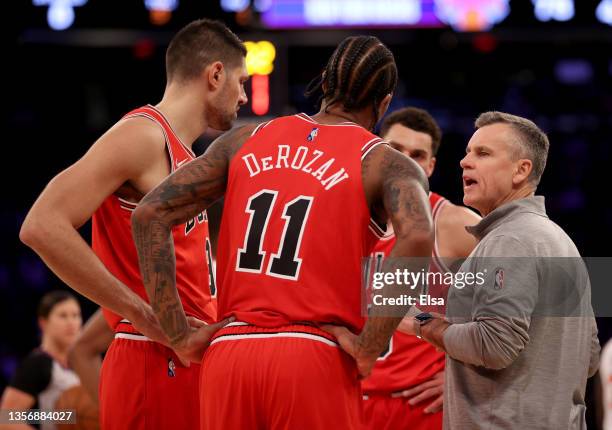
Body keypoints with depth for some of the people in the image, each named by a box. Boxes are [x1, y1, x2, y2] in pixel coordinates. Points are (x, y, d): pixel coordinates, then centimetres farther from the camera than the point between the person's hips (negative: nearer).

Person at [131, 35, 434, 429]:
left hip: (229, 355, 4)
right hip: (313, 358, -4)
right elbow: (416, 238, -19)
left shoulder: (247, 141, 15)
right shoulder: (385, 163, 3)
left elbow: (151, 214, 8)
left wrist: (179, 336, 7)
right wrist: (367, 350, -13)